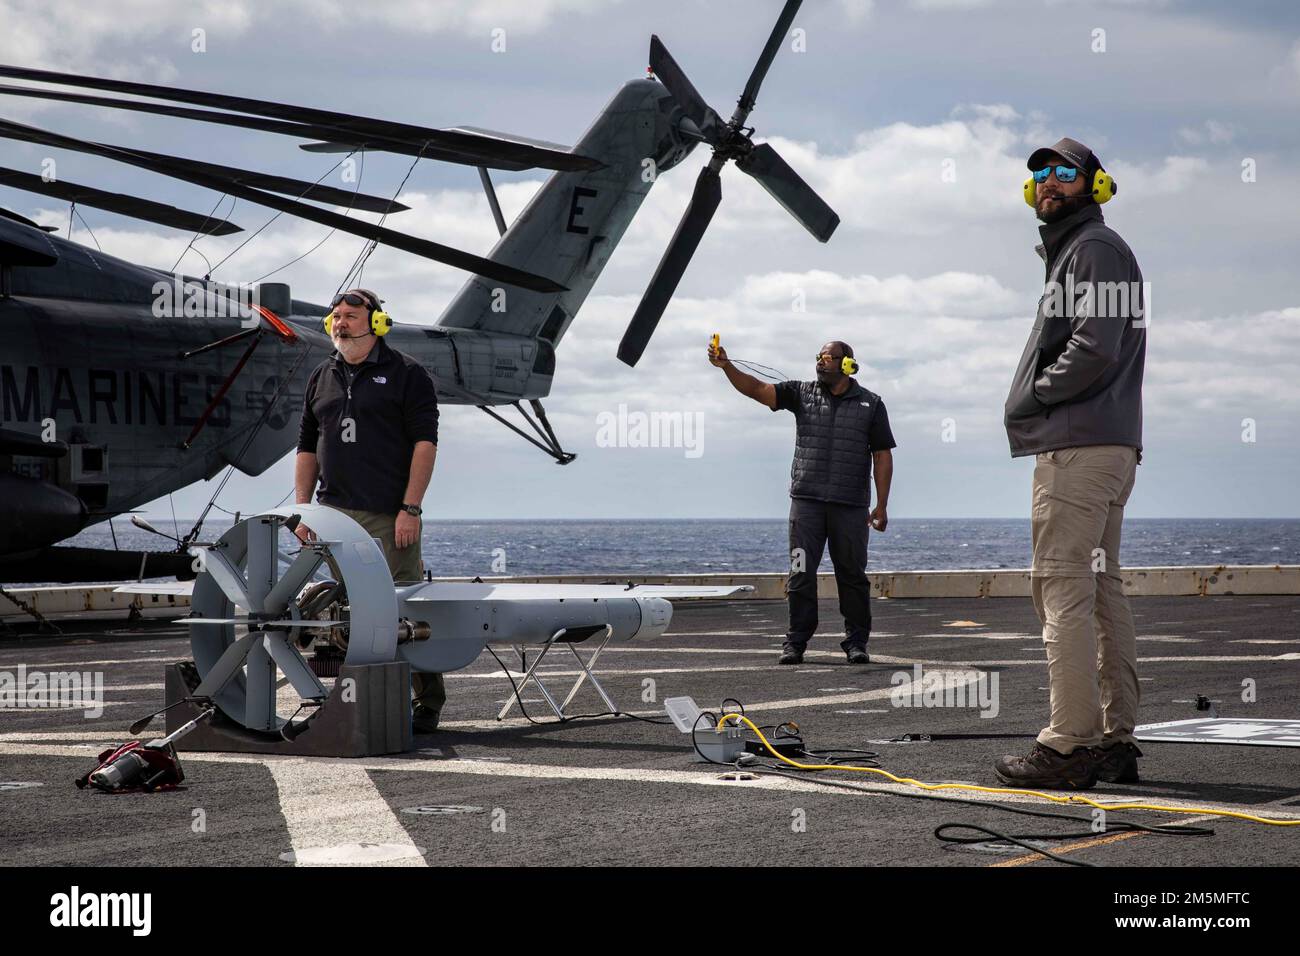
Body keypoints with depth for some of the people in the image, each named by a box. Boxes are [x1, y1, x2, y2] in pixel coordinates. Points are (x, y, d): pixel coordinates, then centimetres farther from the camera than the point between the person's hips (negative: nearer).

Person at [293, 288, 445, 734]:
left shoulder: (406, 374, 0)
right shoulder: (322, 378, 17)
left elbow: (425, 442, -6)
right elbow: (307, 448, 19)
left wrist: (410, 509, -13)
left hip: (388, 517, -5)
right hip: (335, 514, 5)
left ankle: (426, 702, 2)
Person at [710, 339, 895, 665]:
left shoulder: (870, 404, 6)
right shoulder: (802, 394, 8)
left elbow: (882, 455, 4)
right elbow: (757, 389, -2)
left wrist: (881, 506, -3)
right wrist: (726, 366, -19)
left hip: (850, 505, -1)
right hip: (807, 501, 1)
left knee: (852, 574, 5)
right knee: (801, 572, -3)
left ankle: (856, 641, 13)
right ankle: (796, 642, 0)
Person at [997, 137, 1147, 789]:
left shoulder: (1094, 247, -7)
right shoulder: (1068, 251, 24)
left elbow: (1095, 348, -19)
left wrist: (1030, 398, -9)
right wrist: (1035, 402, 11)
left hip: (1078, 445, -11)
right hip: (1110, 444, 11)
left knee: (1062, 588, -12)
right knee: (1100, 589, 10)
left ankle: (1068, 746, -14)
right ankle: (1116, 740, 13)